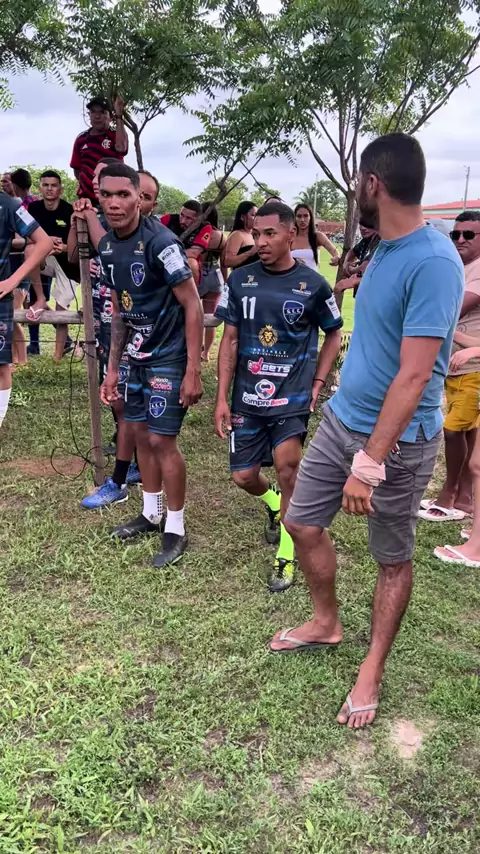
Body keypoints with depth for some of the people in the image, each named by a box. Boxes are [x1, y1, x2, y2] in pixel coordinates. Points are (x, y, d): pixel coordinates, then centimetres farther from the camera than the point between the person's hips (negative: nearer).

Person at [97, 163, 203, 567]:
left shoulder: (160, 241, -20)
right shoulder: (107, 246, 4)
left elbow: (193, 305, -18)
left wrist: (193, 371, -20)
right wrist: (112, 367, 13)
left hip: (170, 357, -8)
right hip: (138, 356, 8)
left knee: (162, 440, -5)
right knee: (141, 433, 14)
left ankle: (176, 530, 11)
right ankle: (151, 513, 32)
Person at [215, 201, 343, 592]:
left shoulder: (313, 284, -5)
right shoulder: (240, 280, 0)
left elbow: (333, 335, 8)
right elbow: (230, 340, 3)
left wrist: (317, 384, -1)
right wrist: (222, 398, -1)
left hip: (293, 395, -3)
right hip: (247, 397, 3)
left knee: (286, 462, -24)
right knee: (244, 476, 6)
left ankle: (286, 555, -3)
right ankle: (275, 505, 44)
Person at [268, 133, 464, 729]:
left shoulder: (433, 262, -22)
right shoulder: (384, 250, 6)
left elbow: (414, 376, -26)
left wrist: (370, 463, -26)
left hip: (397, 440, -8)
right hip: (341, 419, 9)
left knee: (393, 559, 11)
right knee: (303, 523, 15)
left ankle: (371, 674, 29)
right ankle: (326, 623, 39)